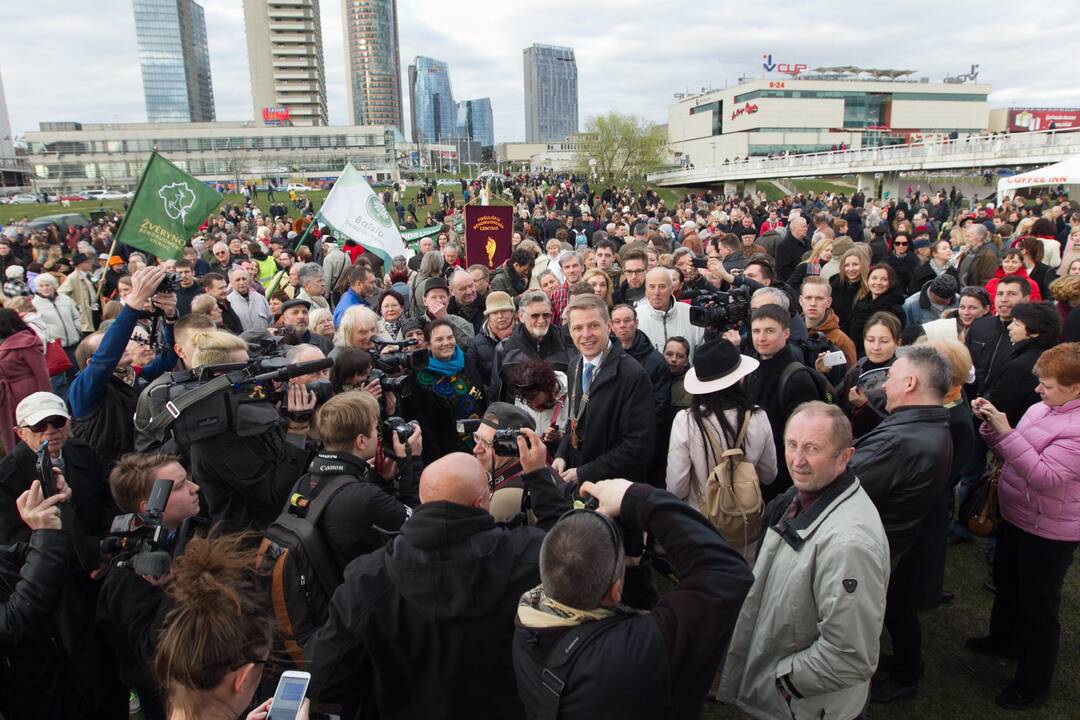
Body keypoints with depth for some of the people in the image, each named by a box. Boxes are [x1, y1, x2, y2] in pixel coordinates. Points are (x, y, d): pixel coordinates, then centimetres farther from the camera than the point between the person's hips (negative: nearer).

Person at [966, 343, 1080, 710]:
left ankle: (1033, 684, 25)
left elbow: (1045, 477, -31)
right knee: (1006, 583, 27)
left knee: (1038, 606, 7)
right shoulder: (1042, 408, 0)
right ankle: (1004, 639, 51)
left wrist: (1006, 432, -35)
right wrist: (991, 425, -10)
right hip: (1015, 515, 9)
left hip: (1048, 531, -9)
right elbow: (1012, 454, 8)